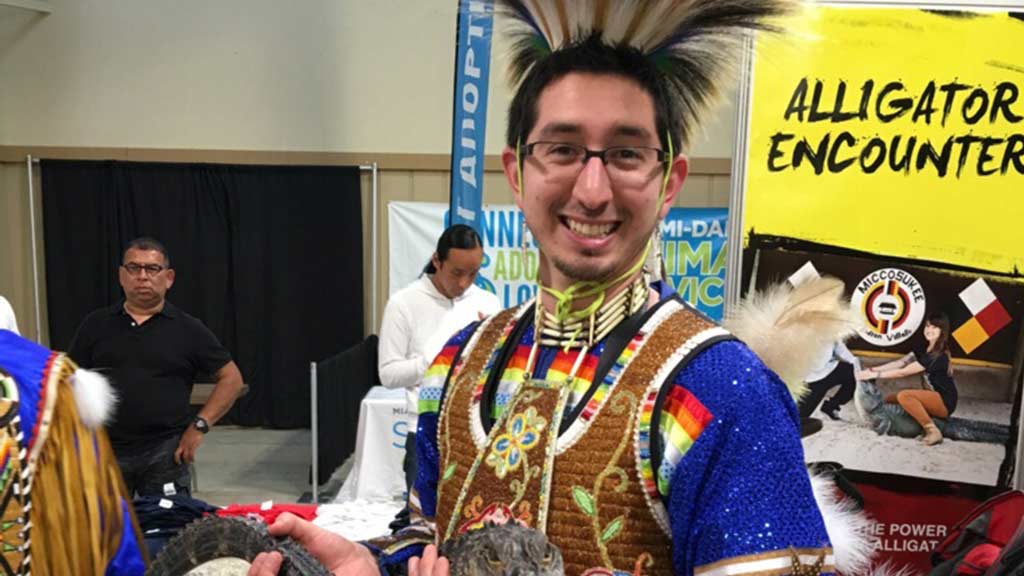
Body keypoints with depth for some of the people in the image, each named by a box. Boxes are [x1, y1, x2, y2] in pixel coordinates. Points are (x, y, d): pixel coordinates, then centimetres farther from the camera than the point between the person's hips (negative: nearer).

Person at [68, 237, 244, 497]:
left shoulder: (187, 329, 1)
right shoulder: (95, 325, 6)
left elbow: (231, 378, 2)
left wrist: (199, 426, -6)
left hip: (164, 452, -2)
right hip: (103, 450, 2)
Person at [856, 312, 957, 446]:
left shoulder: (938, 356, -21)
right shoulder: (924, 350, 7)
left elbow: (903, 372, -22)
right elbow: (900, 362, -1)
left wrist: (875, 375, -21)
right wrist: (872, 369, -12)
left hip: (945, 402, -9)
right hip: (933, 400, 9)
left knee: (904, 396, -30)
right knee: (889, 400, 7)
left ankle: (933, 431, -24)